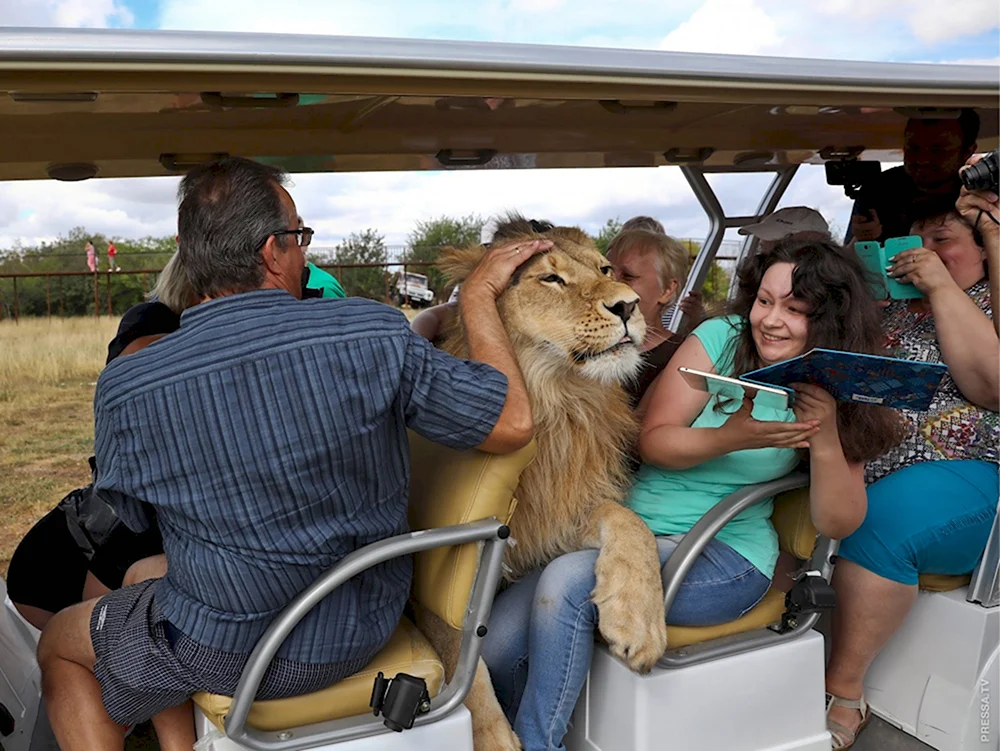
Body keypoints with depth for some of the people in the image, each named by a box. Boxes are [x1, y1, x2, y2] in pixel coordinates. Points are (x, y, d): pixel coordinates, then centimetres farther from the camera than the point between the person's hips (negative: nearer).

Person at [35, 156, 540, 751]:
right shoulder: (374, 335, -22)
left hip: (229, 651, -3)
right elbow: (513, 424, -13)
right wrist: (479, 297, -2)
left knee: (60, 645, 28)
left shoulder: (125, 390, -19)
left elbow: (133, 517, 1)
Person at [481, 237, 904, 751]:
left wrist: (825, 440, -18)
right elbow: (654, 441, -3)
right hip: (627, 528, 3)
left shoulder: (834, 398, 2)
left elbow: (839, 524, -2)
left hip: (726, 554, -2)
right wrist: (729, 440, -22)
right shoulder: (720, 339, 2)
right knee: (496, 641, -15)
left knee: (566, 583, -29)